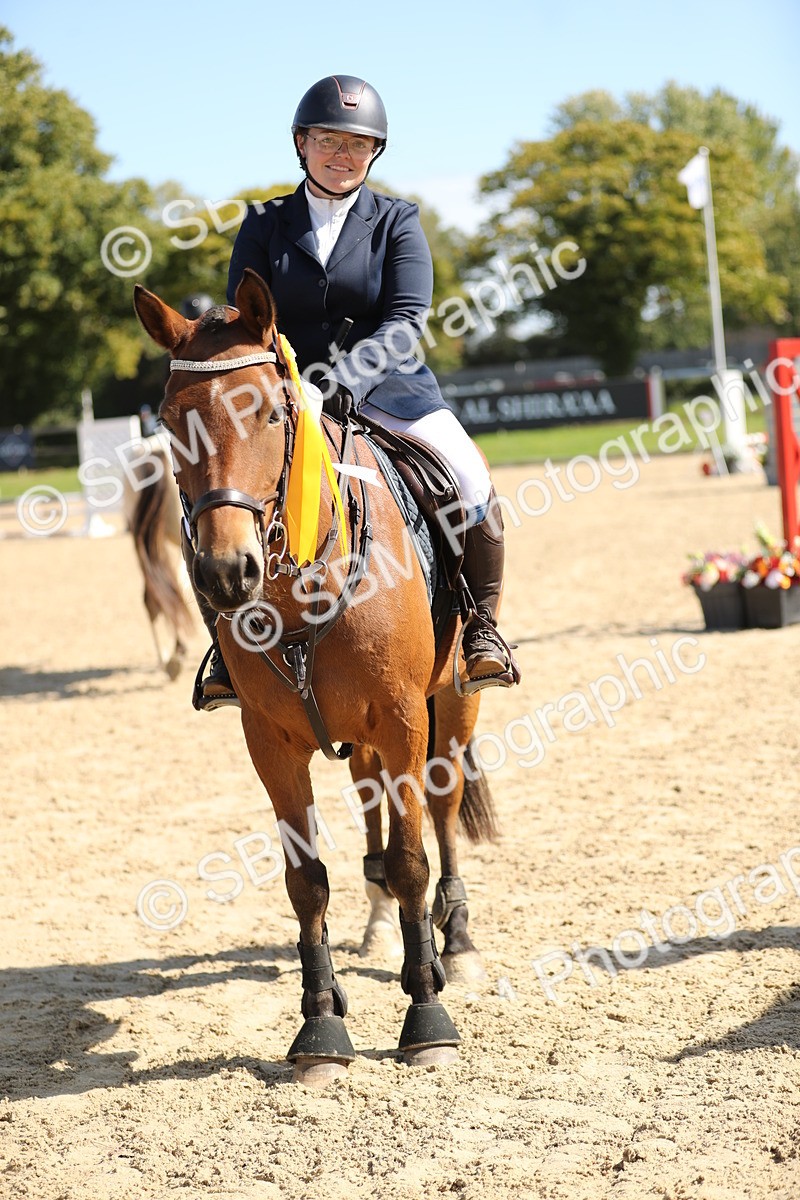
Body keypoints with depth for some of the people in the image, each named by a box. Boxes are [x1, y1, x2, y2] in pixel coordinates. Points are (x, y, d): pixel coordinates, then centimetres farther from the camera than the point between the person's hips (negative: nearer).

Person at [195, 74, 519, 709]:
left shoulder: (397, 222, 4)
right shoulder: (265, 225, 7)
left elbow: (406, 323, -9)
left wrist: (351, 370, -27)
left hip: (386, 386, -1)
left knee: (471, 483, -23)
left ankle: (482, 626, -2)